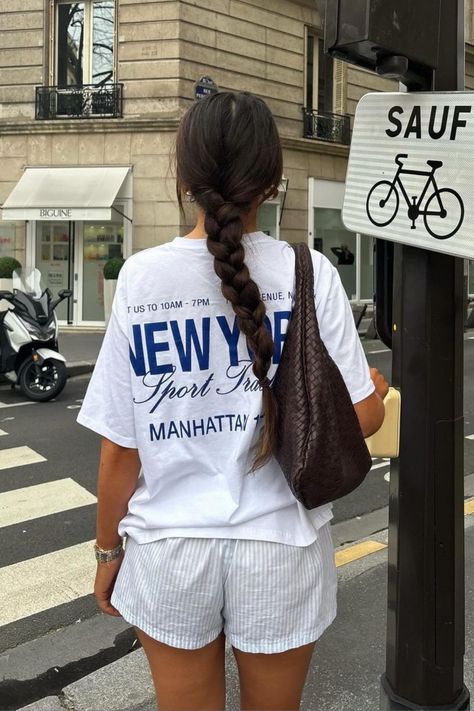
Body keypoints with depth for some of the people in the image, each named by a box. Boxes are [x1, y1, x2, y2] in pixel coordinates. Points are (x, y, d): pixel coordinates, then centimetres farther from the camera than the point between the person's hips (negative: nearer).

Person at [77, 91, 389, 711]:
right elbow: (359, 419, -7)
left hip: (170, 549, 0)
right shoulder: (309, 273, -10)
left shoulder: (141, 278, -10)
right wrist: (378, 390, 16)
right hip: (280, 547, 0)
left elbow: (120, 447, -7)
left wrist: (108, 550, 8)